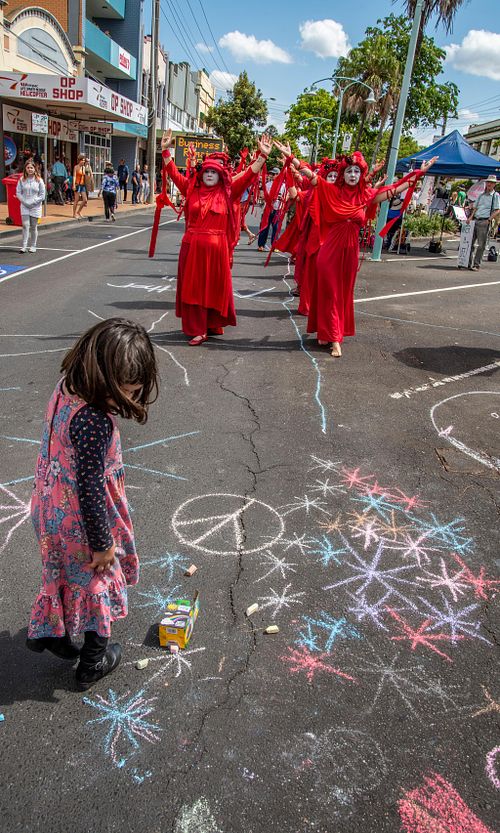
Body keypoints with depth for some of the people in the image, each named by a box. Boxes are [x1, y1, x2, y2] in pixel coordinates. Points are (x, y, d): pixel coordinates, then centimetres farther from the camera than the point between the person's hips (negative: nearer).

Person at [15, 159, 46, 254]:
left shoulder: (39, 180, -1)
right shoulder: (21, 180, 3)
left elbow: (42, 195, -2)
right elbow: (18, 193, 4)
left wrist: (32, 202, -10)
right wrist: (25, 202, -9)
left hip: (35, 207, -1)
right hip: (24, 206, 1)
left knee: (34, 227, 5)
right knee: (25, 225, -8)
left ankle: (33, 246, 15)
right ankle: (24, 246, -8)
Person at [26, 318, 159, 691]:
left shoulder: (66, 388, -8)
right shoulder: (93, 422, -35)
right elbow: (91, 489, -28)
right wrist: (102, 543, -15)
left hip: (52, 507, 7)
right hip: (80, 522, -7)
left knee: (66, 572, 30)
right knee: (97, 579, 17)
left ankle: (49, 631, 52)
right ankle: (94, 661, 39)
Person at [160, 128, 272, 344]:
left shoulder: (227, 193, 2)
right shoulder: (191, 189, 7)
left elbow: (248, 176, -4)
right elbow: (174, 173, 9)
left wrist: (262, 156, -11)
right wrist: (165, 150, 2)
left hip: (216, 249, -1)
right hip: (192, 247, 2)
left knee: (214, 288, 8)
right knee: (193, 288, 4)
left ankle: (213, 325, 22)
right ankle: (197, 329, 12)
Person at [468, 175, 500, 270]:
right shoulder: (481, 195, 18)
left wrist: (489, 220, -14)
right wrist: (471, 217, 4)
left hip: (484, 222, -5)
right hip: (475, 220, 5)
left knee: (481, 245, -4)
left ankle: (476, 265, -2)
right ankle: (468, 263, 12)